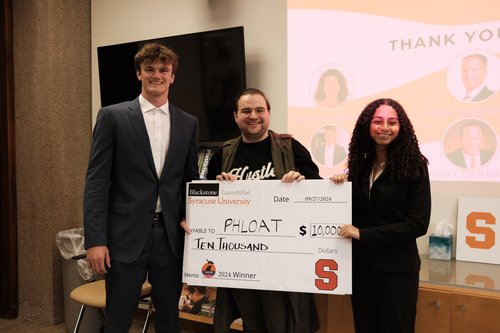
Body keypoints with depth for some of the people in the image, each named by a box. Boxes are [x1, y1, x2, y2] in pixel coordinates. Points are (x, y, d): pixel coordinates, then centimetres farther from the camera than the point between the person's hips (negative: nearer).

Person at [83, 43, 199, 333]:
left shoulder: (188, 123, 8)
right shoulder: (112, 116, -1)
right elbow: (97, 181, -4)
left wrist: (188, 218, 0)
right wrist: (95, 240, -9)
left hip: (171, 234, 3)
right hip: (126, 235, -3)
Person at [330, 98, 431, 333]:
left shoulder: (414, 166, -10)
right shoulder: (360, 165, 4)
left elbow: (418, 224, -14)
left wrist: (363, 234, -18)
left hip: (397, 268, -4)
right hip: (361, 264, 5)